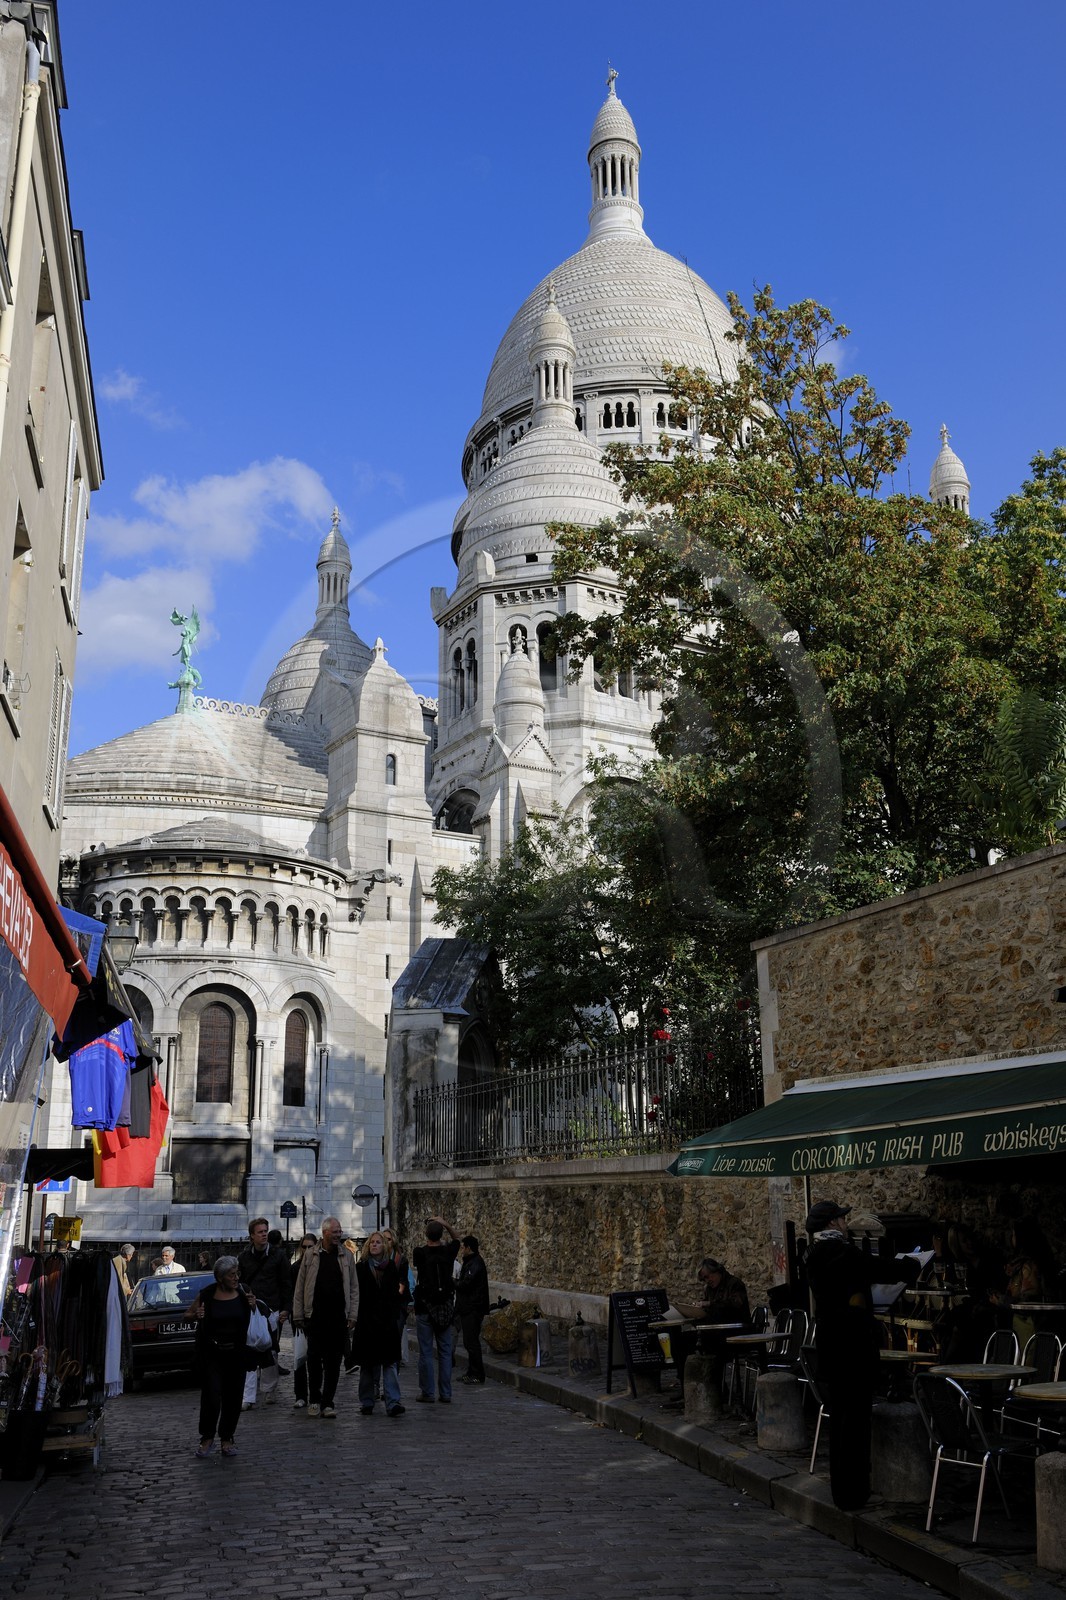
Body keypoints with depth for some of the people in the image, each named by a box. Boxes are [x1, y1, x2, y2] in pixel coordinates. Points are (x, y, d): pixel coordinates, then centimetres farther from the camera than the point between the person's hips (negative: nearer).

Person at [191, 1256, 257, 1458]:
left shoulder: (244, 1292, -1)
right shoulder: (206, 1294, -9)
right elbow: (189, 1313, 8)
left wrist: (253, 1305, -8)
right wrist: (197, 1315, -15)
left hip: (237, 1352, 3)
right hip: (210, 1353, -3)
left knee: (233, 1397, 5)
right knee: (211, 1396, -10)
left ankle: (227, 1438, 20)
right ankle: (207, 1438, 9)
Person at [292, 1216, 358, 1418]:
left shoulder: (347, 1257, 9)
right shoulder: (310, 1256, 4)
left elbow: (354, 1288, 10)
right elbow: (300, 1287, 5)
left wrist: (352, 1315, 3)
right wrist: (298, 1315, 1)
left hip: (338, 1317, 1)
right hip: (315, 1316, -1)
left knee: (334, 1361, 3)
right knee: (314, 1358, 2)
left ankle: (328, 1402, 10)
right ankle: (314, 1400, 17)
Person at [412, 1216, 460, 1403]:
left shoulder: (420, 1253, -9)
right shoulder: (448, 1252, -2)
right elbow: (455, 1238, 19)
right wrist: (444, 1223, 8)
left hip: (425, 1308, -2)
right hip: (445, 1308, 2)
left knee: (426, 1352, 3)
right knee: (445, 1352, 7)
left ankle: (428, 1393, 4)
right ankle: (445, 1394, 9)